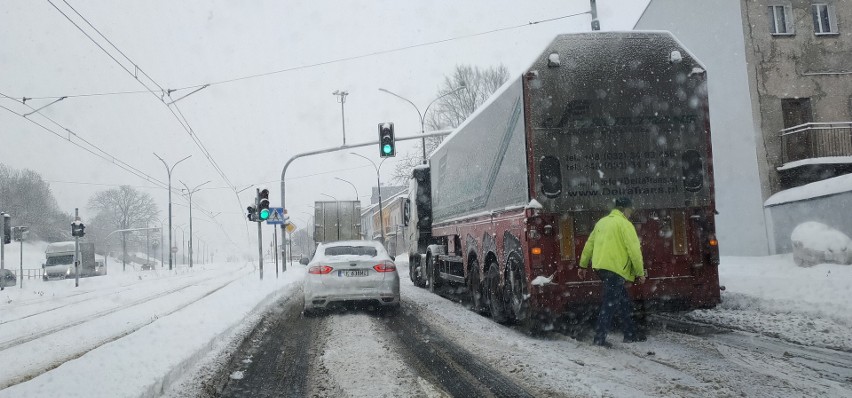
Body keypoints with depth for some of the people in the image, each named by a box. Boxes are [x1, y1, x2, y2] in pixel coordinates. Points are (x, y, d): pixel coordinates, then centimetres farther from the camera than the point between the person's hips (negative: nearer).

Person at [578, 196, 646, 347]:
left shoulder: (602, 222, 17)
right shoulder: (624, 224, -7)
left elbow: (589, 244, 19)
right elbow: (634, 250, -12)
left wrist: (583, 265, 25)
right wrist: (640, 273, -6)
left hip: (600, 267, 8)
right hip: (615, 269, -8)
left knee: (623, 302, 18)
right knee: (609, 304, -4)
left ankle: (630, 333, 24)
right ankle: (600, 337, -4)